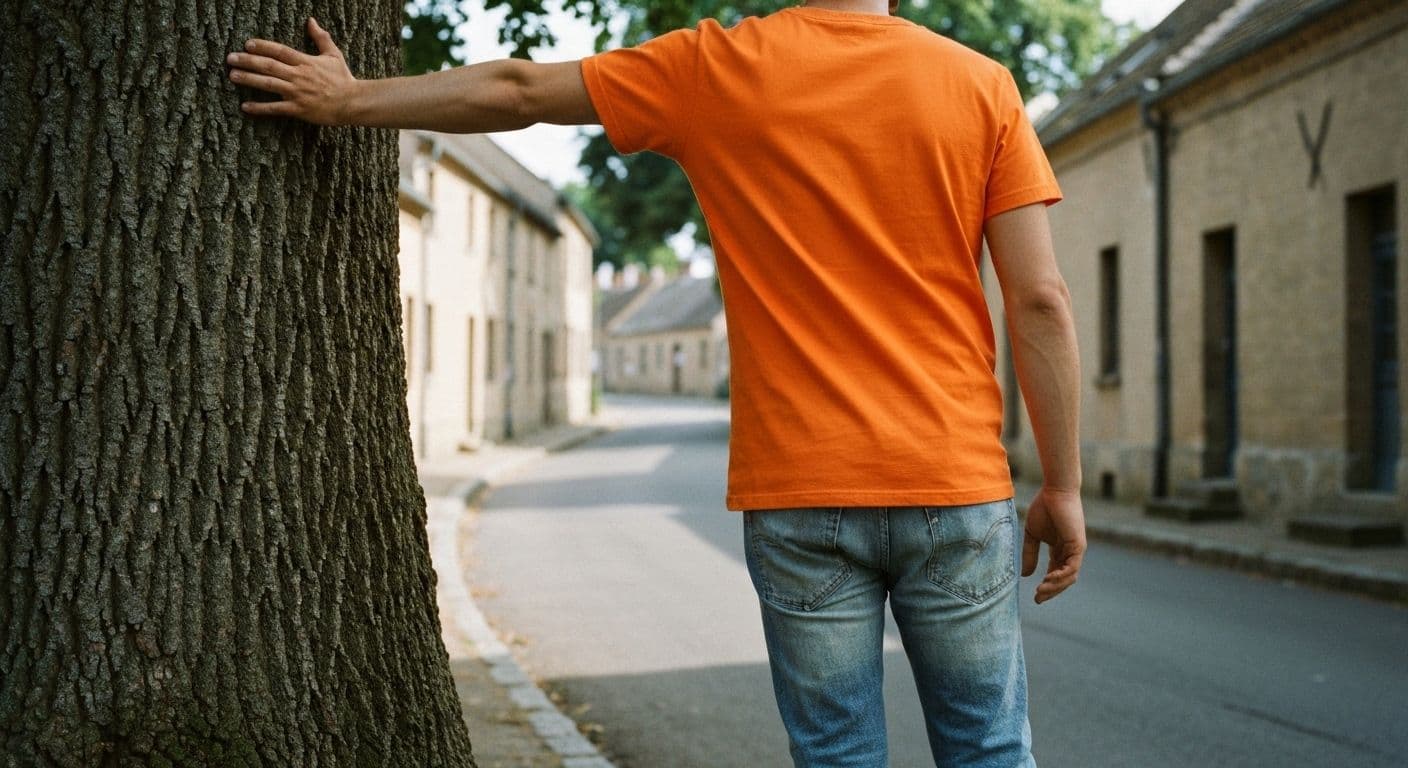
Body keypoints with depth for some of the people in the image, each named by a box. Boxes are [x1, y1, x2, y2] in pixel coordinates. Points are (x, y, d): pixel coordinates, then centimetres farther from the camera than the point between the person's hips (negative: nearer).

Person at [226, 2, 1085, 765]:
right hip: (956, 487, 0)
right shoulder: (982, 85, 1)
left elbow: (517, 92, 8)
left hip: (797, 495, 0)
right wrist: (1064, 488, 4)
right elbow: (1041, 301, -3)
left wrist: (350, 100, 21)